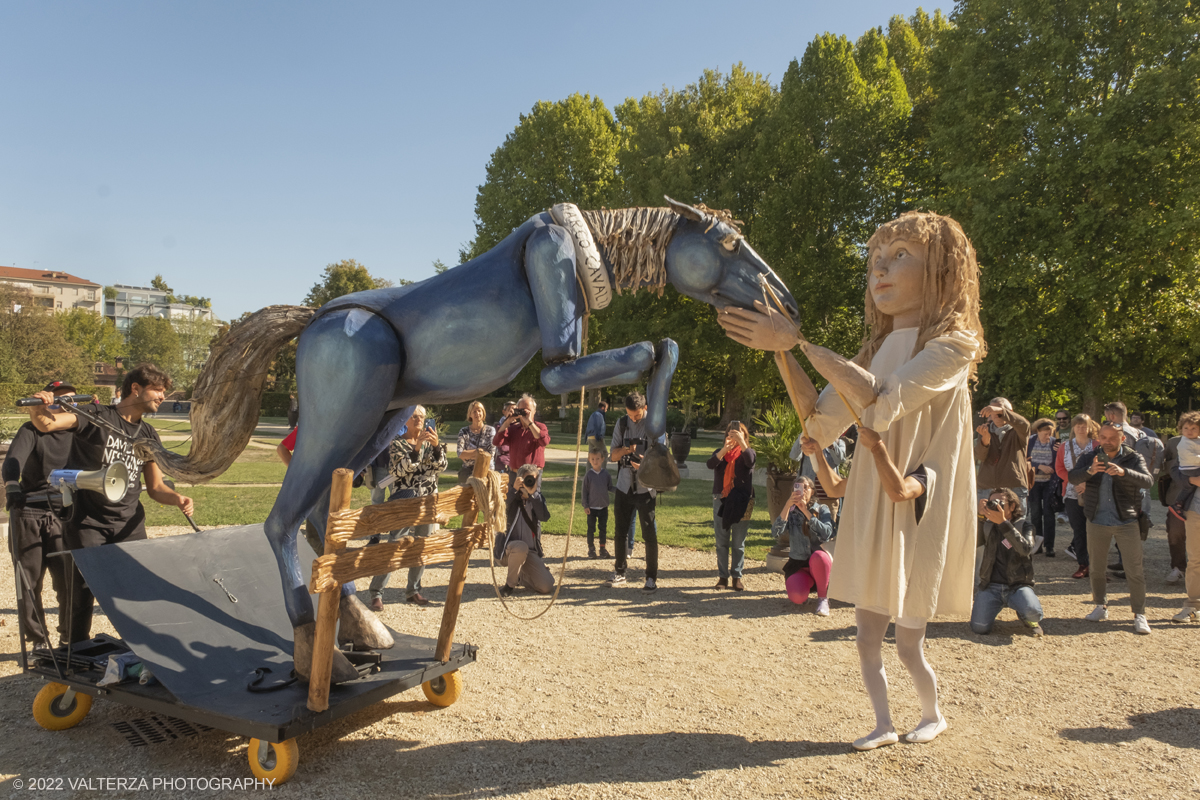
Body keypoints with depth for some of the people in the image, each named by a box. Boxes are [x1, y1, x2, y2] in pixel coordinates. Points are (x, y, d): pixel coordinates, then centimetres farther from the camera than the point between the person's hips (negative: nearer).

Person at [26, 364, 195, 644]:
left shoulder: (149, 436, 11)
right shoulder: (96, 416, -4)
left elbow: (155, 487, 12)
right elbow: (46, 423, -20)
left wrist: (177, 499, -8)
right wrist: (39, 407, -42)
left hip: (129, 523, 5)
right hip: (88, 522, -5)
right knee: (83, 591, 1)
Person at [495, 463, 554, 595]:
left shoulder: (537, 497, 6)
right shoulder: (512, 495, -5)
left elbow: (544, 517, -15)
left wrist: (532, 494, -21)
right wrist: (514, 489, -28)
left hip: (530, 551, 4)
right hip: (507, 550, -4)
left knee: (546, 587, -11)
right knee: (521, 547, -40)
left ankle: (520, 577, 21)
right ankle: (510, 584, -14)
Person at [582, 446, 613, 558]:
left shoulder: (606, 474, -1)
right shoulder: (588, 475, -6)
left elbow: (610, 488, 7)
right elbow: (585, 491, -2)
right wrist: (585, 505, -6)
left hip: (603, 506, 2)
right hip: (591, 507, -1)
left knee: (603, 528, 9)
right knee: (591, 529, 6)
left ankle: (603, 549, 20)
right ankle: (591, 549, 17)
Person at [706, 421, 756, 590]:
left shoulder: (747, 451, 5)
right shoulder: (720, 452, 9)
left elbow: (750, 462, -19)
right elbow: (711, 464, -13)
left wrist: (742, 442, -30)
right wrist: (725, 449, -26)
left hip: (741, 502, -2)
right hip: (721, 500, 2)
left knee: (738, 543, 4)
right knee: (721, 542, 6)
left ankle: (737, 576, 11)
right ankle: (723, 576, 13)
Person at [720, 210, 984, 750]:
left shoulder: (953, 345, -11)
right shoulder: (875, 352, 11)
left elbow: (883, 405, -28)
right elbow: (821, 427, 5)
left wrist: (800, 341, -28)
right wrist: (782, 352, -6)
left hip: (921, 510, -6)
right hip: (870, 508, 6)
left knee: (908, 643, 6)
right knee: (867, 635, 10)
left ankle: (933, 715, 33)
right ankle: (884, 725, 27)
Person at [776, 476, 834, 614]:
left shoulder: (822, 510, 0)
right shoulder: (791, 511, 4)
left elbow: (826, 534, -20)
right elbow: (775, 532, -16)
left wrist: (806, 512, -22)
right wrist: (788, 505, -22)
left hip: (820, 562, -1)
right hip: (798, 564, 1)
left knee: (818, 557, -38)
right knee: (797, 598, -27)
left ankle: (823, 598, -14)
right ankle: (807, 584, 12)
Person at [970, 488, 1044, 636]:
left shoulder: (1024, 525, 5)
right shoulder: (987, 525, 10)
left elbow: (1025, 549, -18)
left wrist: (1003, 523, -26)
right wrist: (980, 516, -19)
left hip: (1018, 585, -1)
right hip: (991, 585, 1)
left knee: (1033, 612, -32)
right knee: (979, 627, -20)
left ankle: (1029, 619, 7)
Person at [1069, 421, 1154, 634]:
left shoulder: (1133, 459, -3)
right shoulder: (1090, 458, 1)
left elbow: (1147, 481, -20)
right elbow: (1072, 477, -15)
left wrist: (1123, 472, -38)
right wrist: (1089, 471, -37)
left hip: (1127, 522, -2)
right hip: (1097, 522, 2)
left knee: (1134, 570, -3)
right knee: (1096, 568, 12)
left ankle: (1140, 615, 7)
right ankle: (1101, 607, 29)